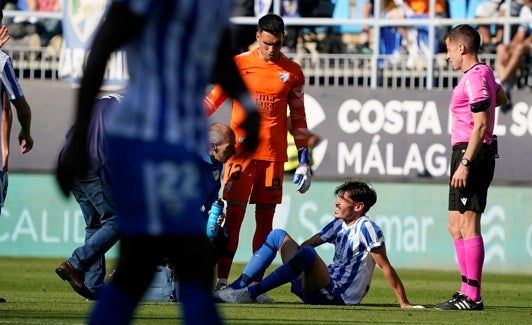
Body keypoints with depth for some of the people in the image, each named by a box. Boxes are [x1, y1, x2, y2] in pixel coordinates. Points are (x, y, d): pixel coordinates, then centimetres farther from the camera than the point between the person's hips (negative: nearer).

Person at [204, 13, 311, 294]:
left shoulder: (292, 72, 7)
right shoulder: (239, 64, 3)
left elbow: (298, 117, 12)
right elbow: (213, 99, 7)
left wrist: (303, 160, 8)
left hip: (274, 155, 2)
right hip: (241, 151, -2)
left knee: (265, 218, 3)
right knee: (234, 214, -7)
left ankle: (255, 284, 6)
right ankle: (221, 280, -7)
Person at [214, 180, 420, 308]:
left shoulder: (366, 228, -11)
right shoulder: (338, 224, 14)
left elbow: (385, 266, -14)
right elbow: (308, 243, 21)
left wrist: (404, 304, -16)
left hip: (339, 297, -9)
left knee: (307, 253, -35)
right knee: (278, 235, 8)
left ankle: (251, 293, -33)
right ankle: (238, 286, -8)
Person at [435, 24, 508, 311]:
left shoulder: (474, 78, -15)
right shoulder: (484, 73, 16)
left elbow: (481, 125, -22)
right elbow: (500, 98, 38)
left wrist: (465, 163, -24)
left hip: (471, 153, -11)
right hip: (467, 154, 11)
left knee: (468, 225, -11)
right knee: (456, 226, 13)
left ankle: (472, 296, -13)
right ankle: (467, 290, 16)